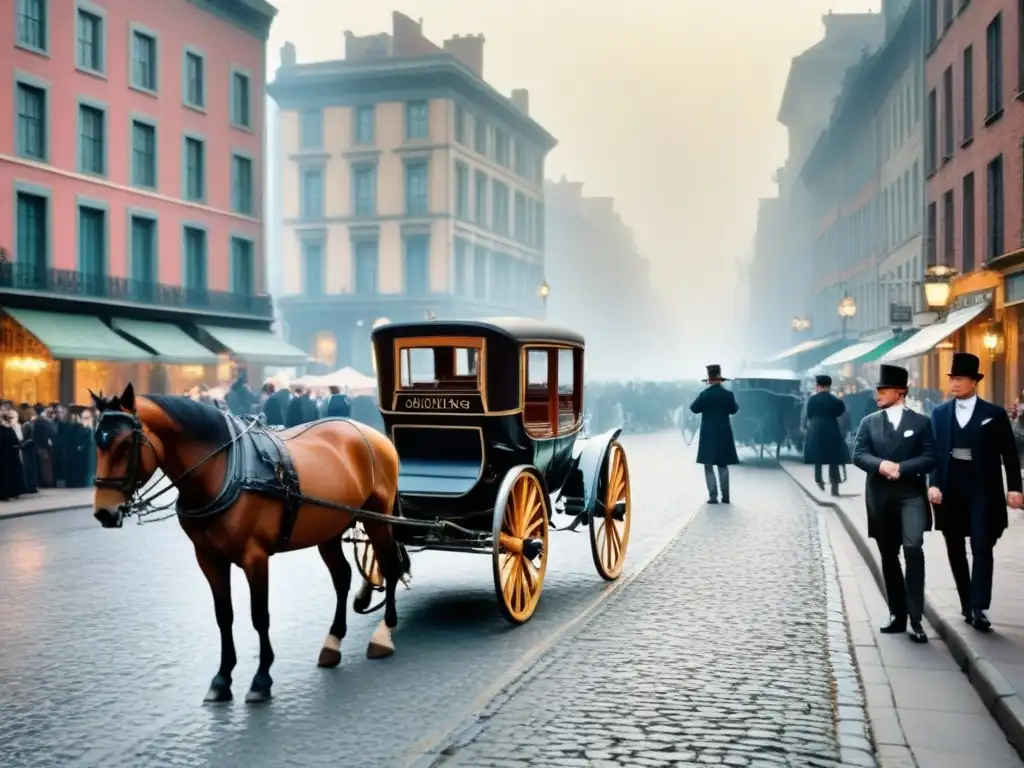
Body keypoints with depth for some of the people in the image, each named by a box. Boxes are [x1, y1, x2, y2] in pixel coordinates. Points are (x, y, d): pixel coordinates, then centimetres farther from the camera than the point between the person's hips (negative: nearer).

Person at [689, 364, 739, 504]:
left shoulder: (704, 395, -11)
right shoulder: (728, 394, -5)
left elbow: (694, 408, 2)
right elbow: (734, 410, 10)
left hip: (708, 434, -2)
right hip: (724, 434, 3)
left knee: (709, 466, 4)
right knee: (723, 465, 13)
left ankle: (713, 496, -2)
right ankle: (725, 496, 12)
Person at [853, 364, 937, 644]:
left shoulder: (920, 421, 4)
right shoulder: (869, 422, 10)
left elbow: (931, 458, -5)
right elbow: (858, 455, -1)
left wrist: (901, 468, -18)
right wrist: (881, 464, -20)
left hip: (911, 495, -3)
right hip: (880, 497, 3)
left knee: (913, 549, -20)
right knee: (889, 557, 10)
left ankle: (915, 619, -14)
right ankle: (897, 615, 23)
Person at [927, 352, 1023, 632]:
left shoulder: (994, 414, 1)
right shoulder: (939, 413, 8)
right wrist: (933, 484, -6)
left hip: (982, 489, -3)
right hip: (950, 490, 3)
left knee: (982, 547, -10)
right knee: (955, 550, 8)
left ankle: (979, 609, -10)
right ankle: (967, 605, 19)